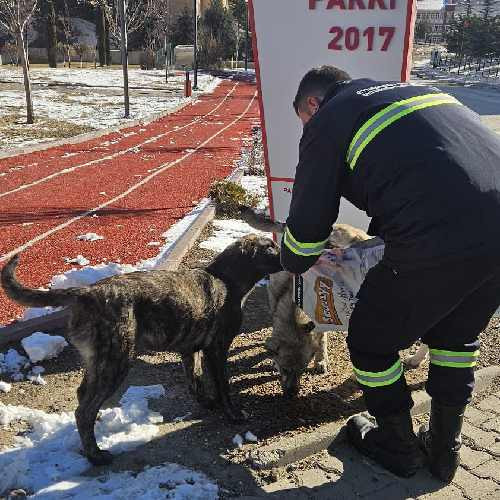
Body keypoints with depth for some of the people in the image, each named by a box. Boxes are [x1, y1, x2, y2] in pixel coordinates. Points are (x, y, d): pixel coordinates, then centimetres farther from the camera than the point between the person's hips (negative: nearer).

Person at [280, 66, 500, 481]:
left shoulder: (327, 122, 8)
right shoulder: (411, 90, 28)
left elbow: (307, 223, 11)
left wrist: (294, 264, 33)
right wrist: (380, 233, 47)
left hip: (439, 243, -7)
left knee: (372, 342, 18)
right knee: (457, 338, 29)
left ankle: (397, 447, 37)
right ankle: (444, 450, 43)